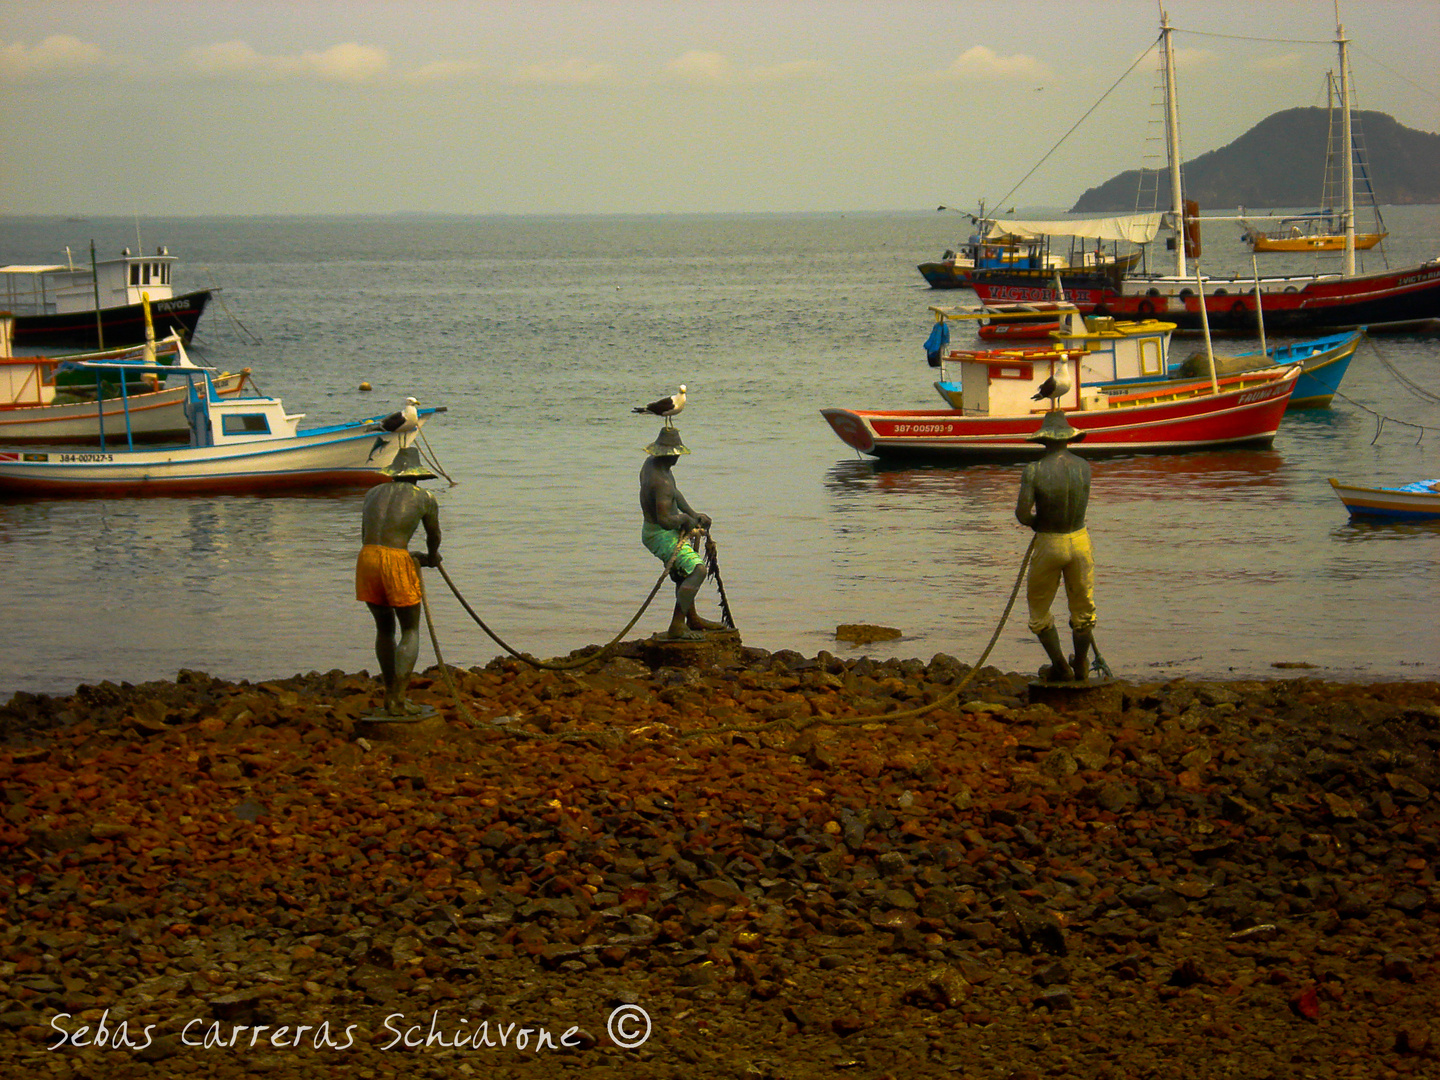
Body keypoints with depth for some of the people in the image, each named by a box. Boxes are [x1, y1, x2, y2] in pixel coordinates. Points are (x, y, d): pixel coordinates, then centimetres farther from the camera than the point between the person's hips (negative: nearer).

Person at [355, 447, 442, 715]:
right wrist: (431, 557, 46)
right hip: (396, 562, -4)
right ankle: (398, 700, -3)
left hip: (366, 559, 4)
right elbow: (434, 536, 22)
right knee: (410, 631, 7)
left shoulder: (373, 493, 19)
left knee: (385, 628, 20)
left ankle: (390, 694, 24)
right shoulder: (425, 499, 8)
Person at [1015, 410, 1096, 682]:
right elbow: (1081, 504, 6)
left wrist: (1038, 524, 5)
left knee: (1039, 608, 16)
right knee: (1083, 607, 19)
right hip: (1080, 541, 3)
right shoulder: (1084, 467, -5)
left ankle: (1060, 667, 15)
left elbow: (1022, 513, -17)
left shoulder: (1034, 470, -15)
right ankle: (1080, 667, 30)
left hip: (1048, 544, -3)